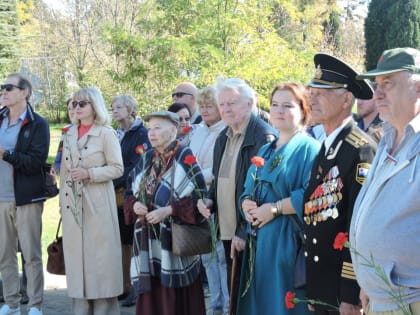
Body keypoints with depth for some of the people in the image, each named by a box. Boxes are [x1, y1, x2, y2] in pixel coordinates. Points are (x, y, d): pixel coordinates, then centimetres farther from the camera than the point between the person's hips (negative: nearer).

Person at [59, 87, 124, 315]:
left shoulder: (106, 133, -5)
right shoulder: (70, 133, 12)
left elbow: (117, 168, -8)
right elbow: (64, 168, 16)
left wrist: (89, 173, -19)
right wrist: (62, 198, 12)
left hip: (97, 202, -5)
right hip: (72, 202, 5)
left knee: (99, 254, -2)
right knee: (76, 254, 7)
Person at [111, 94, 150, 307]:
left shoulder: (141, 134, -5)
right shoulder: (117, 135, 15)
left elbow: (136, 167, -13)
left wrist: (114, 183, -17)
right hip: (117, 196, 6)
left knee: (136, 243, -2)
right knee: (122, 242, 8)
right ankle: (125, 287, 15)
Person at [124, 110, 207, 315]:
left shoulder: (185, 157, -7)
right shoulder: (146, 159, 12)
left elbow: (199, 195, -12)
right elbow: (130, 191, 18)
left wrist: (168, 210, -19)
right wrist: (135, 205, -4)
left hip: (174, 236, -5)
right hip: (148, 237, 5)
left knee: (174, 297, -2)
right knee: (151, 291, 7)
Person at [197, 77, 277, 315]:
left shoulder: (265, 137, -15)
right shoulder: (223, 138, 12)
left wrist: (245, 230, -19)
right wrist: (210, 200, 3)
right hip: (228, 231, 8)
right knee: (235, 295, 14)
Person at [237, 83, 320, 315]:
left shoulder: (309, 148, -7)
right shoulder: (265, 151, 19)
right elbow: (248, 190, 20)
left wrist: (275, 208, -19)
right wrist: (246, 204, -2)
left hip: (289, 243, -7)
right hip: (260, 241, 7)